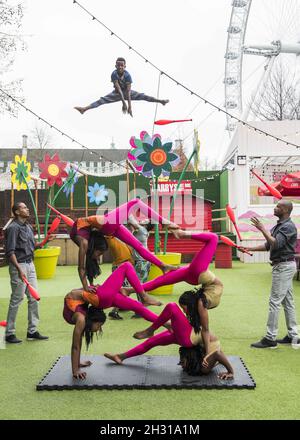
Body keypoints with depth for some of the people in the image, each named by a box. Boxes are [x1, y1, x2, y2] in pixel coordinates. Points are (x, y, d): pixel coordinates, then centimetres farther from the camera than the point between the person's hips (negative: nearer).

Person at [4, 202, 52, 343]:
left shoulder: (28, 227, 12)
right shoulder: (13, 228, -12)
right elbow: (10, 251, -17)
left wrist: (45, 241, 5)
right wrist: (19, 269, -24)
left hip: (30, 264, 8)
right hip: (18, 265, -8)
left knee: (33, 298, 9)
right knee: (16, 299, 0)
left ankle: (32, 331, 18)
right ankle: (9, 333, 13)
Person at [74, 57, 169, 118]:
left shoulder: (127, 75, -26)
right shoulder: (114, 74, -26)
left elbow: (128, 91, -32)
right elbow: (118, 89, -33)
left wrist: (130, 106, -40)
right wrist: (123, 103, -42)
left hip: (127, 92, 1)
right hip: (117, 93, -1)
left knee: (143, 96, -16)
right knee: (101, 100, -19)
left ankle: (161, 101, -14)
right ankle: (85, 109, -33)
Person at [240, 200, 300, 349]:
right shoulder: (278, 226, 14)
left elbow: (276, 244, -27)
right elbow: (268, 245, 17)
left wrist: (262, 229, -23)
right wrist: (249, 249, 11)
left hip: (284, 266, -10)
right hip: (282, 266, 10)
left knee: (275, 301, -8)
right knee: (287, 302, 13)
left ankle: (270, 338, -2)